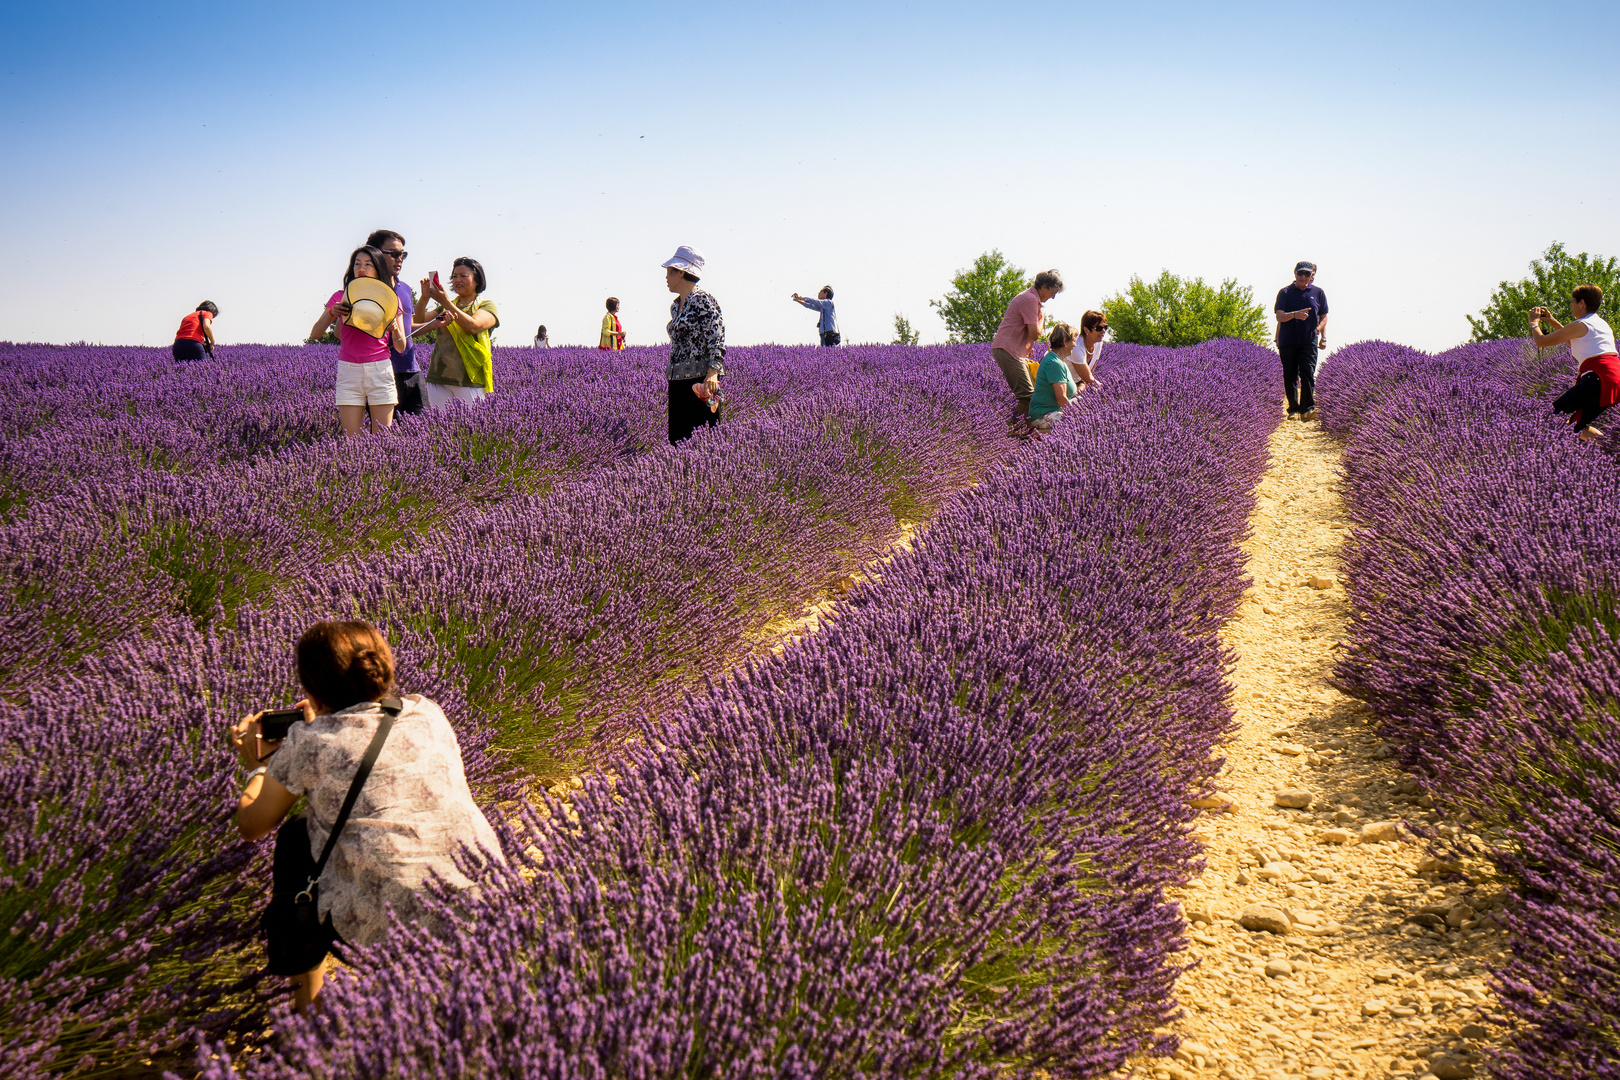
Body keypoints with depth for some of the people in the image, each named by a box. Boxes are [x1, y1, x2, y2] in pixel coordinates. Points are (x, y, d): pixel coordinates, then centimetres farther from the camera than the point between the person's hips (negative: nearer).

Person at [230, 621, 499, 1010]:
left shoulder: (309, 741, 0)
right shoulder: (428, 714, 12)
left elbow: (252, 826, 14)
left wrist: (258, 765, 33)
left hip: (387, 929, -4)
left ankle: (306, 999, 33)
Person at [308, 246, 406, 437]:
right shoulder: (340, 298, 8)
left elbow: (400, 348, 6)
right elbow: (314, 334, 1)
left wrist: (395, 330, -15)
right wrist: (331, 313, -15)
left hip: (380, 370, 0)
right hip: (348, 371, 0)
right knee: (352, 442, -3)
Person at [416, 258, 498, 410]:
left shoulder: (486, 306, 7)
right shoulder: (445, 306, 21)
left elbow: (473, 326, -13)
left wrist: (446, 303, -16)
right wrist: (424, 297, -5)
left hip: (469, 380, -4)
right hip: (438, 378, 4)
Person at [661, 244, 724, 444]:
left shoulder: (702, 301, -9)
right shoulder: (675, 306, 17)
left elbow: (717, 340, -17)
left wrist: (712, 373, -28)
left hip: (700, 382, -9)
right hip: (677, 383, 9)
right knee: (677, 441, 7)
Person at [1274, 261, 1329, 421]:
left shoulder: (1318, 293, 11)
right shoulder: (1285, 292, 6)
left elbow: (1324, 317, 17)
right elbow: (1279, 316, -3)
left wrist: (1323, 336, 3)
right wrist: (1295, 315, -23)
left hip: (1309, 341, 0)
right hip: (1288, 341, 0)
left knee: (1307, 373, -13)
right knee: (1290, 376, 2)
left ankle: (1307, 409, -15)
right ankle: (1293, 409, 10)